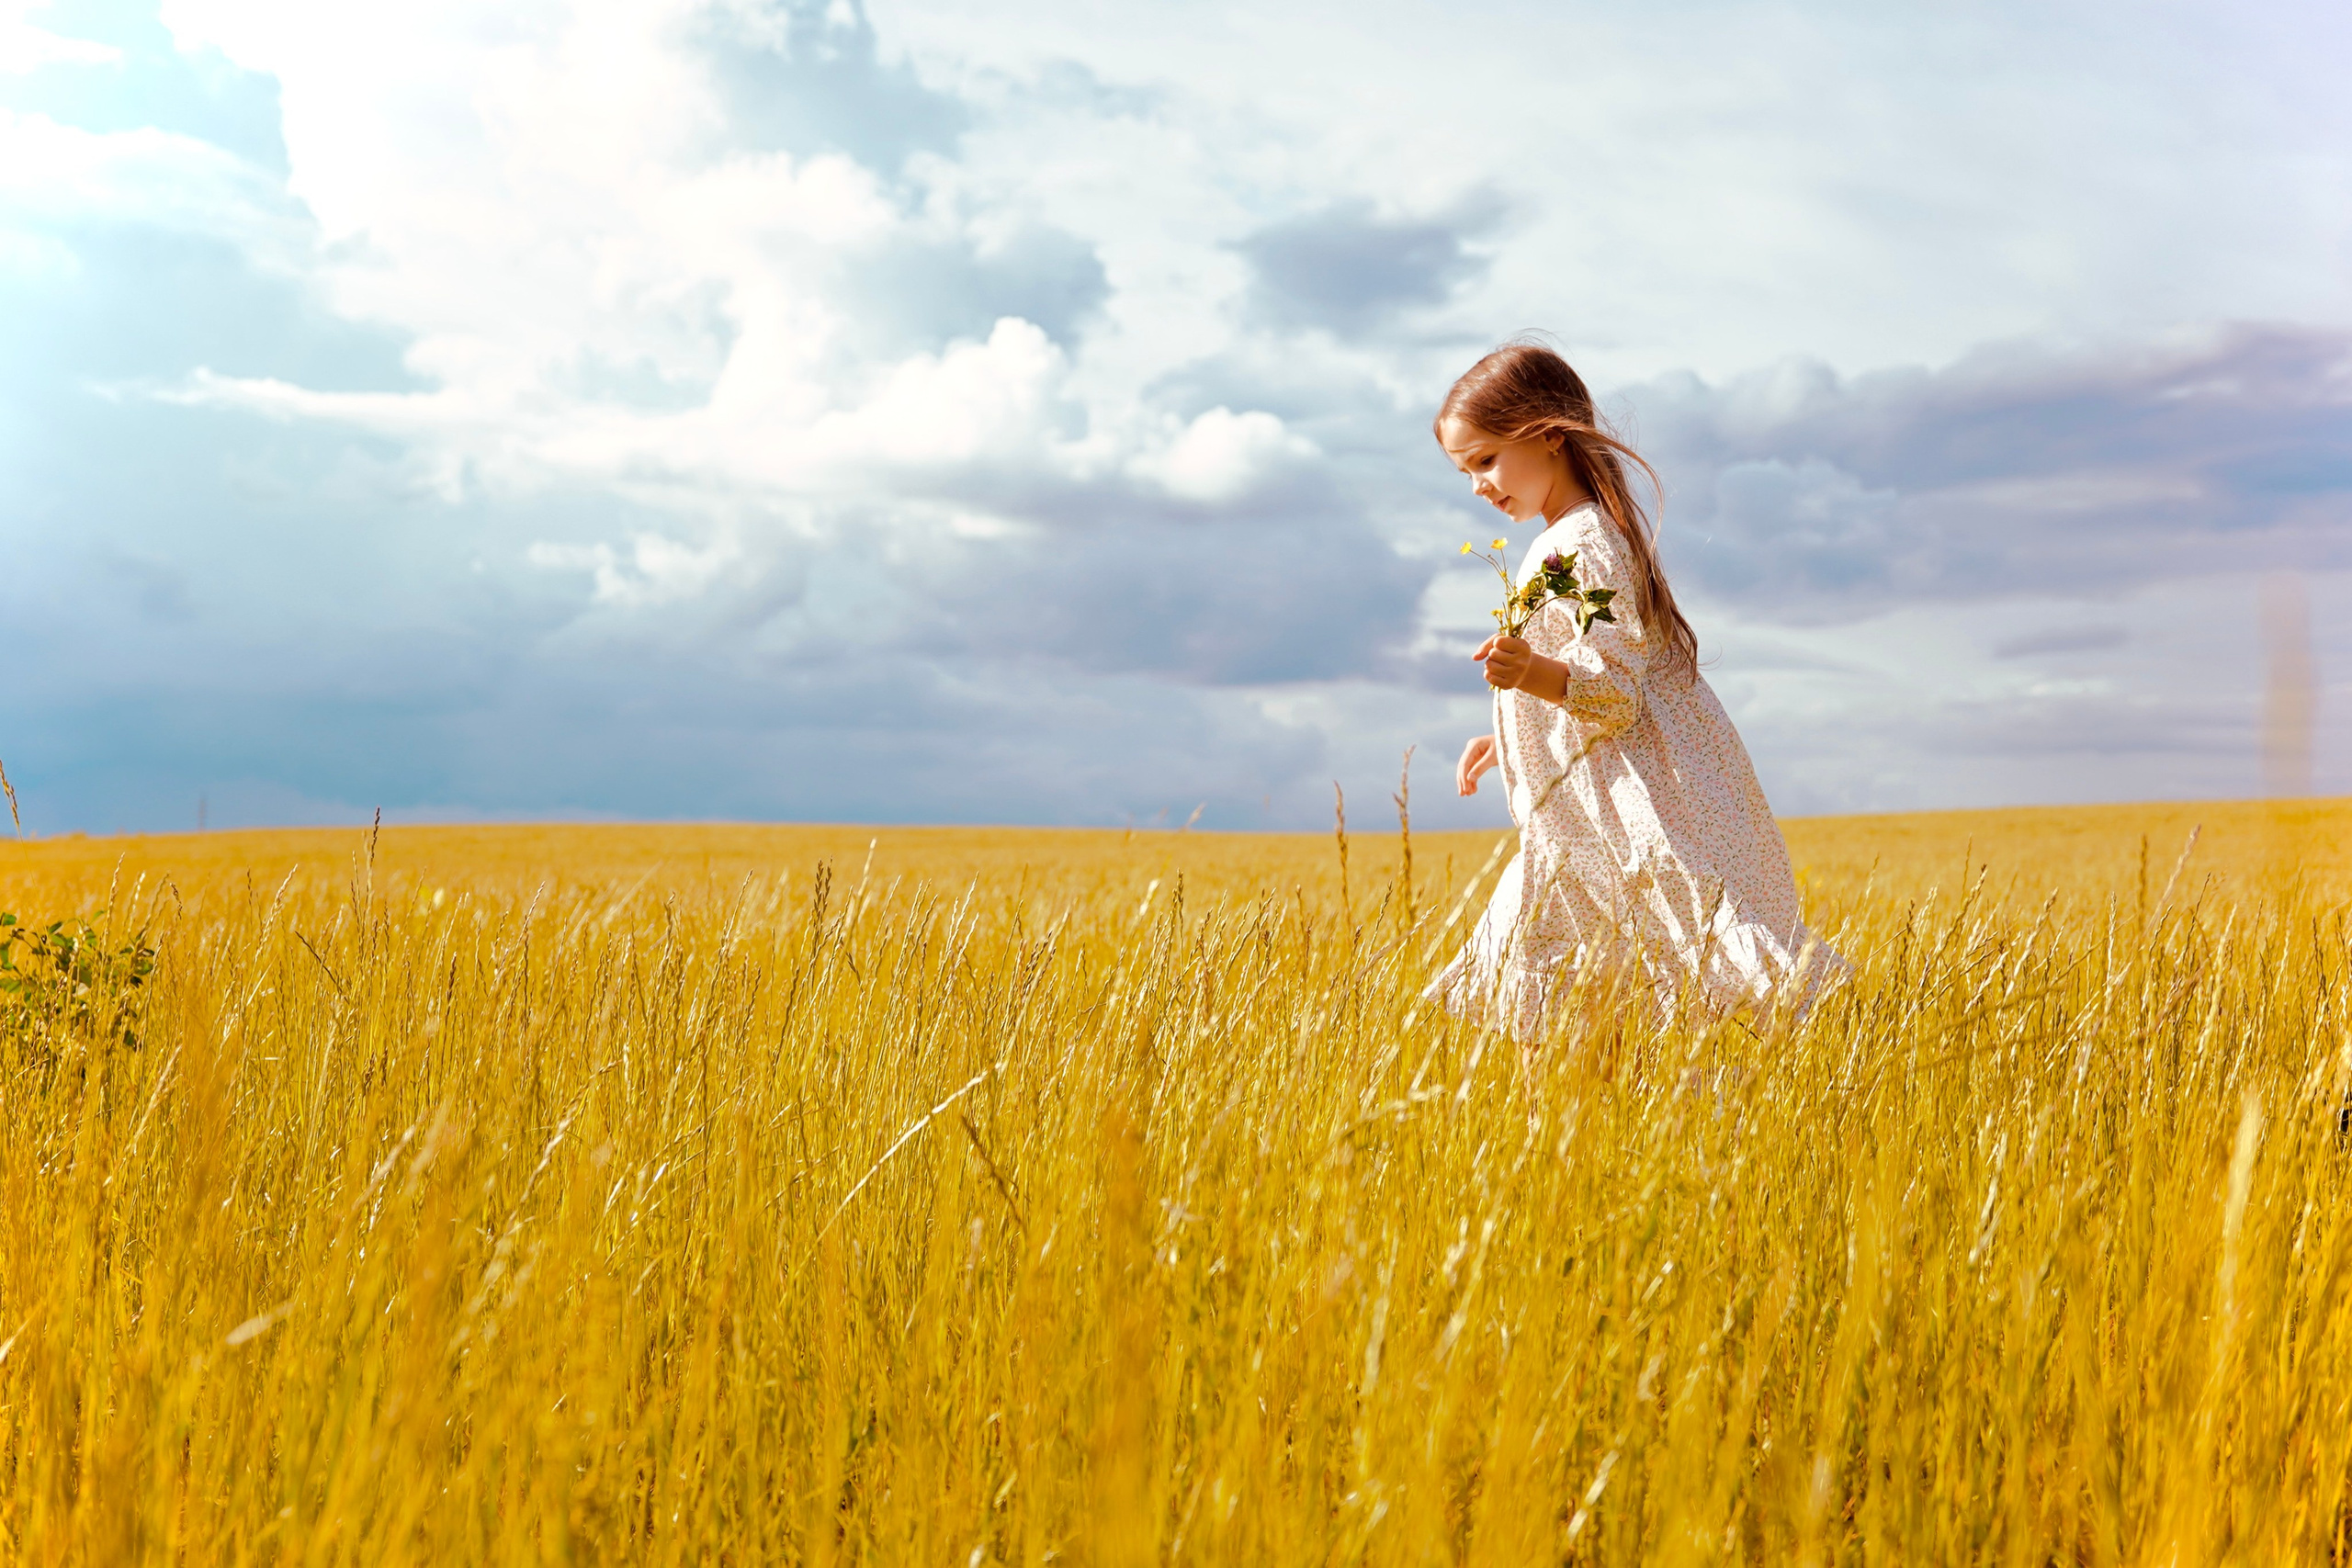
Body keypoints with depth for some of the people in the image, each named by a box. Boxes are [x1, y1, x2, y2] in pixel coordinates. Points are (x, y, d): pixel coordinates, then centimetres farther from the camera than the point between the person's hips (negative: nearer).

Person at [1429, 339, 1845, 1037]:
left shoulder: (1581, 546, -16)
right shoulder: (1580, 536, 17)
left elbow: (1615, 689, -22)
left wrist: (1532, 673, -39)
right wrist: (1503, 740, 26)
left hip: (1642, 798, -10)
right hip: (1593, 820, 10)